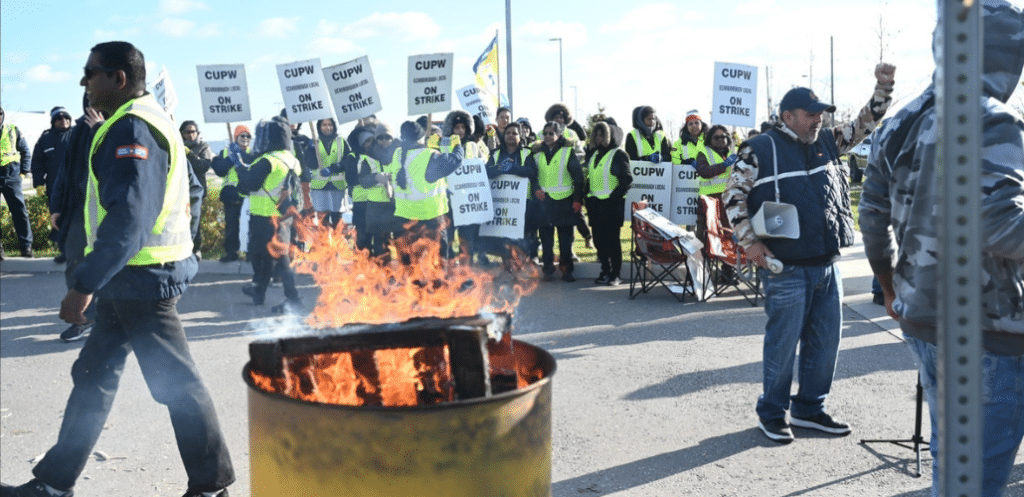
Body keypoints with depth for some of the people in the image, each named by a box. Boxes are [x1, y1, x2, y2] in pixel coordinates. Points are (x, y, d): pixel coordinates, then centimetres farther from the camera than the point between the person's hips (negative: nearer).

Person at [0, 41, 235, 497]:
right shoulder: (145, 121, 16)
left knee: (175, 383, -1)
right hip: (129, 278, 11)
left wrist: (85, 284, -25)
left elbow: (128, 218, -26)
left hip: (141, 278, -11)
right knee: (93, 377, 15)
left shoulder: (131, 128, -17)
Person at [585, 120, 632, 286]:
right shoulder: (593, 153, 15)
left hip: (611, 204, -6)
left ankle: (615, 275, 4)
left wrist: (615, 196, -16)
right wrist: (587, 197, 10)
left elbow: (627, 179, -10)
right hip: (595, 203, 6)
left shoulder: (618, 154, -5)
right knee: (599, 239, 8)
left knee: (612, 239, -3)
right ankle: (605, 271, 19)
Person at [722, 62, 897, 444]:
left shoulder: (827, 142, 14)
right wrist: (750, 241, -11)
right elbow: (734, 194, -4)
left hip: (828, 266, 7)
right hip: (787, 269, -6)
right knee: (783, 344, 2)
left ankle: (810, 408, 28)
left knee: (826, 341, 12)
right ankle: (772, 413, 18)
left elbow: (865, 123, 20)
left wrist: (883, 88, 5)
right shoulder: (761, 150, -4)